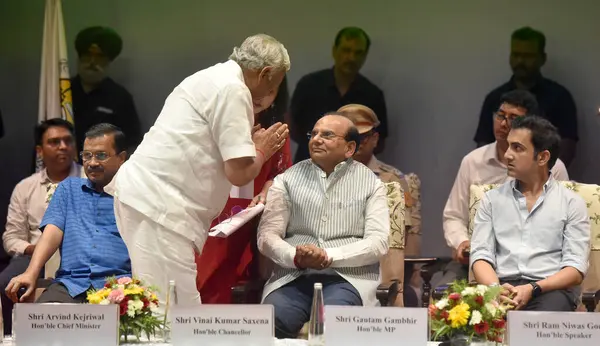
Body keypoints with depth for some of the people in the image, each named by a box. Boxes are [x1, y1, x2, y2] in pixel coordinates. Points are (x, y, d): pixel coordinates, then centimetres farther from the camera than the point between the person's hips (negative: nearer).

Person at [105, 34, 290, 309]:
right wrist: (262, 150, 6)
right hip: (158, 204, -11)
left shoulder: (214, 79, 22)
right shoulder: (233, 90, -9)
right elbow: (239, 172, -12)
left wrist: (250, 143, 21)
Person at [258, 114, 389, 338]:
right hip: (292, 277, 1)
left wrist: (329, 256, -14)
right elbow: (267, 235, 6)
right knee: (271, 320, -32)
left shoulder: (370, 184, 10)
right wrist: (295, 257, -16)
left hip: (347, 278, -1)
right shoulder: (288, 179, 13)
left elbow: (378, 243, -1)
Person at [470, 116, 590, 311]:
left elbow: (576, 269, 0)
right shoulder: (492, 199, 17)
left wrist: (533, 289, -17)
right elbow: (481, 255, 7)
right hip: (503, 287, 1)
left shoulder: (571, 203, 9)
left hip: (551, 289, -1)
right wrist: (496, 289, -16)